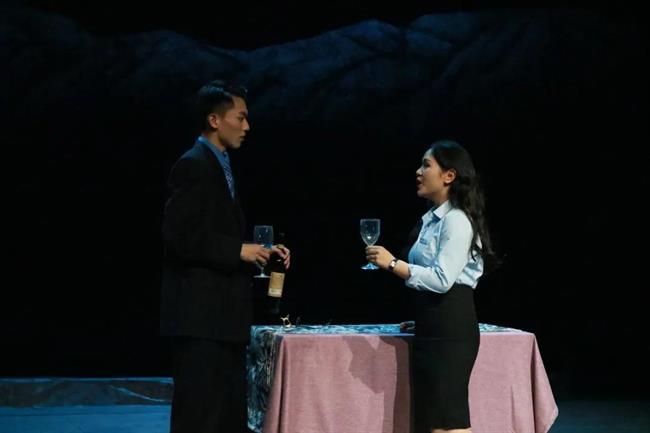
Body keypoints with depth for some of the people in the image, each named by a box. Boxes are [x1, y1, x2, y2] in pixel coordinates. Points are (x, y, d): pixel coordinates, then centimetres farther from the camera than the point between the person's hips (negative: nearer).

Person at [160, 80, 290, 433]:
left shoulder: (221, 166, 18)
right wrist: (238, 251, -16)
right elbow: (179, 235, -20)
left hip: (223, 312, 10)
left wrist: (259, 252, 8)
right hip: (200, 312, -10)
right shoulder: (193, 165, -11)